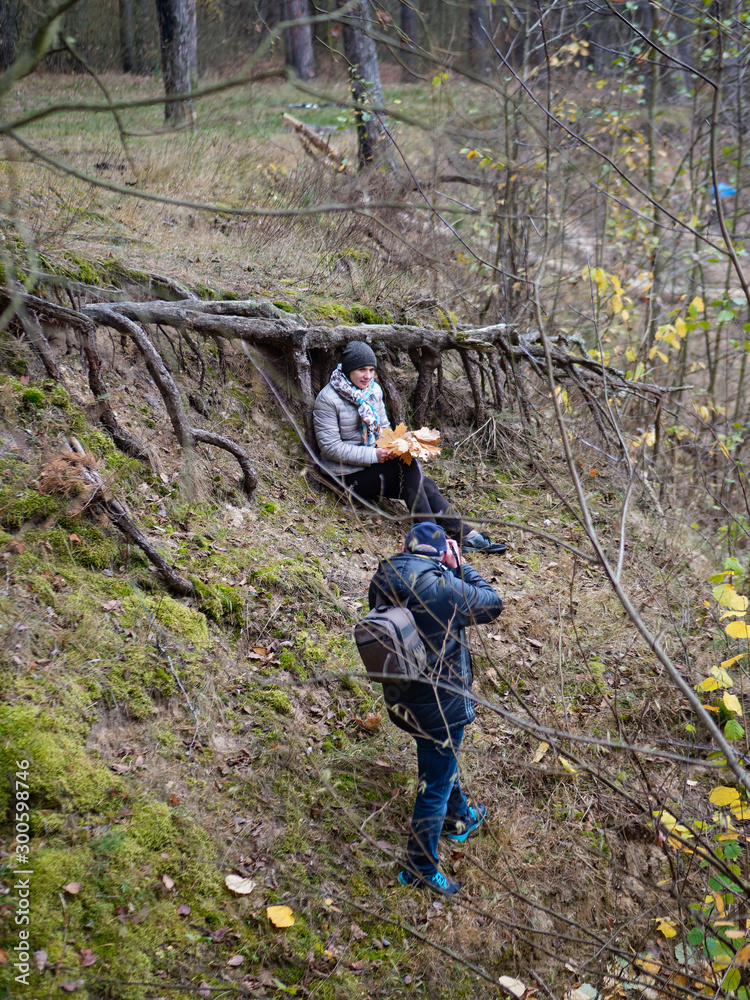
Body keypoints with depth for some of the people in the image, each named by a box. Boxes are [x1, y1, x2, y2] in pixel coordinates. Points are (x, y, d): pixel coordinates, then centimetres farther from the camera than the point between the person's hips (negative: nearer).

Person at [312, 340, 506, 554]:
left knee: (424, 483, -18)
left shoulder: (373, 390, 7)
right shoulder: (328, 399, -14)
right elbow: (330, 446, -18)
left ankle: (465, 534, -21)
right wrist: (373, 455, -24)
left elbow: (384, 428, 17)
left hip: (373, 461, 7)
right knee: (408, 468, -26)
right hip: (347, 474, -6)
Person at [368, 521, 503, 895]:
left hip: (399, 696, 7)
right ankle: (420, 868, 25)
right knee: (436, 783, 11)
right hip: (439, 704, -7)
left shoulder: (383, 580, -10)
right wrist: (459, 566, -3)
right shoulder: (444, 589, -29)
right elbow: (492, 604, -11)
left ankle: (459, 817, 56)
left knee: (442, 761, 32)